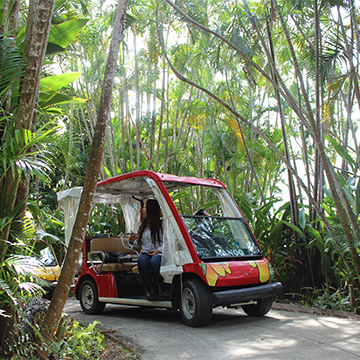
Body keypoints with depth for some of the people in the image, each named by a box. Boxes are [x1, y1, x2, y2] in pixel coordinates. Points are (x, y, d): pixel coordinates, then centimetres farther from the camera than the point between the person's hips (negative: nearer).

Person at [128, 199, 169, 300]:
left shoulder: (162, 224, 4)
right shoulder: (141, 226, 18)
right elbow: (138, 244, 19)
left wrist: (159, 250, -17)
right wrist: (132, 241, -2)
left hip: (159, 254, -3)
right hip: (145, 253, 3)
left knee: (154, 261, -39)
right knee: (142, 260, -35)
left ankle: (164, 288, -16)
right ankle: (149, 289, -17)